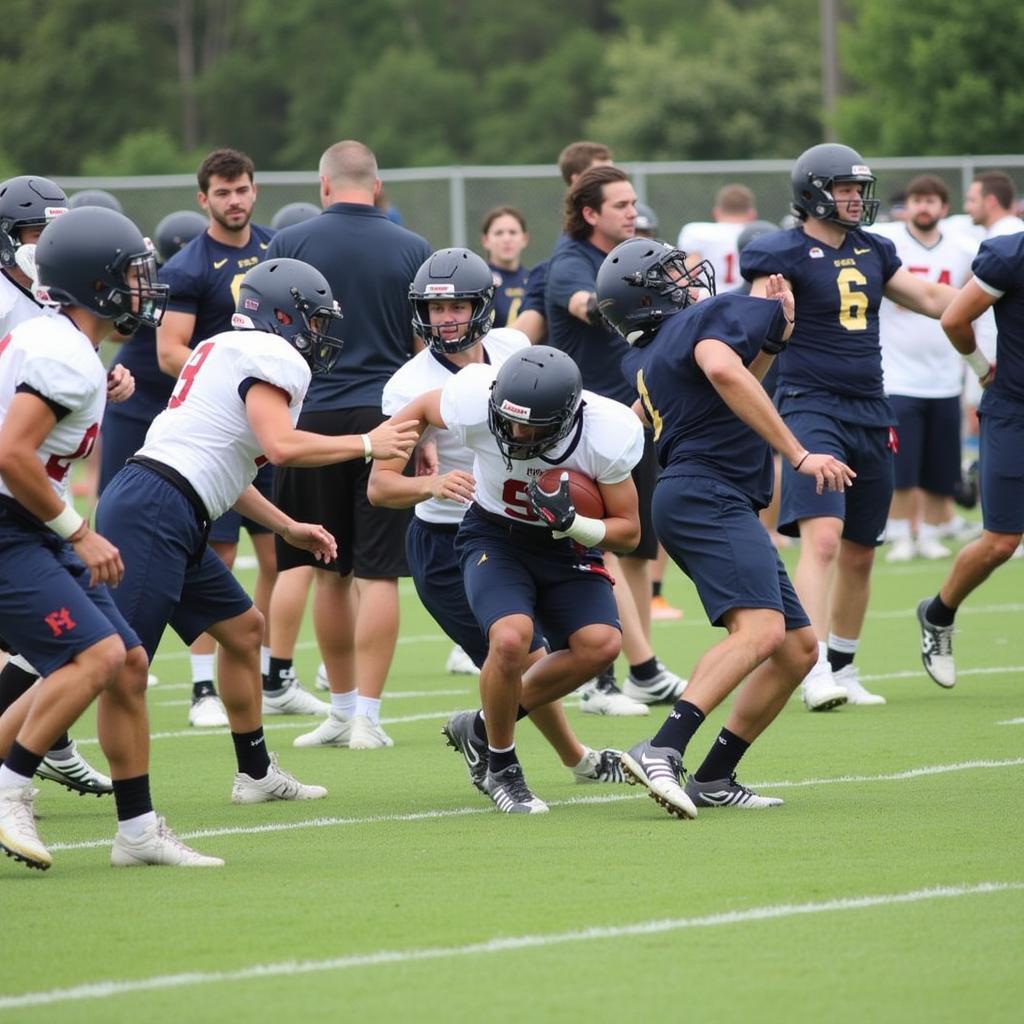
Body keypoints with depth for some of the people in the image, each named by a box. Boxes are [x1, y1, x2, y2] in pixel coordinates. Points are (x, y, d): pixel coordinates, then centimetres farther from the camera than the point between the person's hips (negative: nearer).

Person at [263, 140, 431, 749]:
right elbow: (427, 350, 5)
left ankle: (345, 705, 20)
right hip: (388, 418, -1)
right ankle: (366, 715, -5)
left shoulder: (290, 245, 1)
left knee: (330, 571, 12)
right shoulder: (412, 250, 3)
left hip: (315, 416, 1)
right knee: (379, 573, -1)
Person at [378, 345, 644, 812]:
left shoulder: (608, 436, -26)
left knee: (600, 644, -21)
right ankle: (501, 769, -4)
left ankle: (488, 725, 2)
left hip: (567, 545, 2)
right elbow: (419, 410, -3)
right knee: (511, 637, -29)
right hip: (495, 535, -2)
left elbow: (628, 532, -14)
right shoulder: (475, 404, -28)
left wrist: (572, 525, -32)